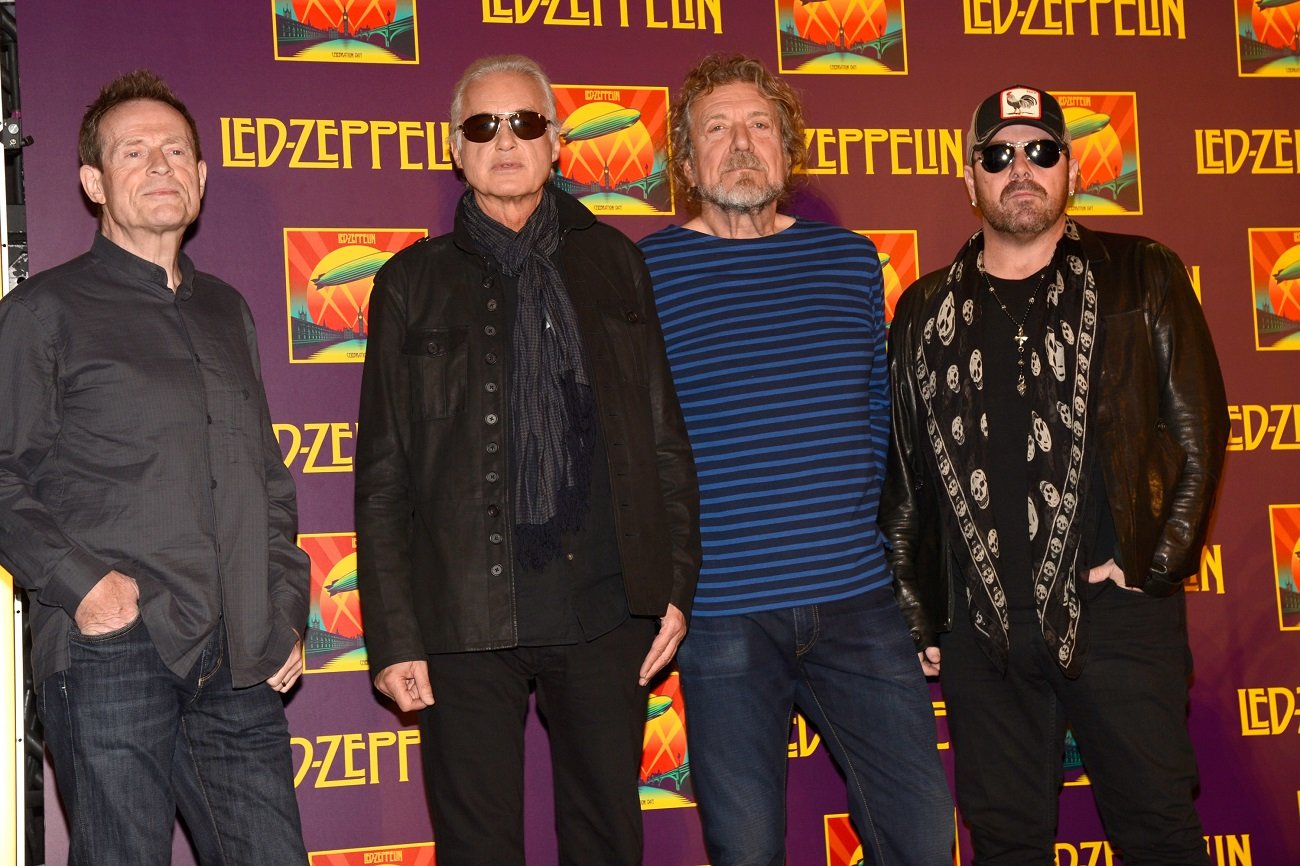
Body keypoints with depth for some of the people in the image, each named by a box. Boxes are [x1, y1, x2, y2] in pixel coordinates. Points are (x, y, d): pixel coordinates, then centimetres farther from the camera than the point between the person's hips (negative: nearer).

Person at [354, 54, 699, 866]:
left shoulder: (613, 262, 11)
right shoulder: (415, 281, 7)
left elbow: (665, 436, 11)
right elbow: (383, 476, 4)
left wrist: (677, 582, 3)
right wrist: (393, 636, -2)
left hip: (607, 606, 2)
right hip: (469, 614, -1)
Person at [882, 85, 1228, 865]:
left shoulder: (1140, 278, 5)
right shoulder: (927, 312, 11)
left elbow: (1199, 426, 3)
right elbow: (905, 477, 13)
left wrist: (1157, 563, -5)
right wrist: (917, 615, 10)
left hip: (1115, 607, -2)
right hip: (980, 626, 2)